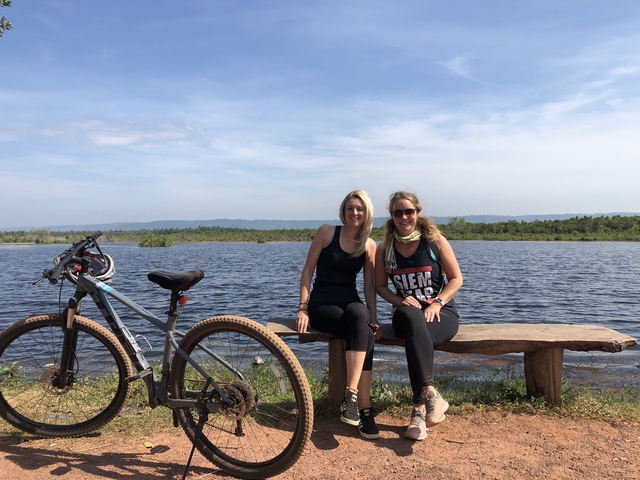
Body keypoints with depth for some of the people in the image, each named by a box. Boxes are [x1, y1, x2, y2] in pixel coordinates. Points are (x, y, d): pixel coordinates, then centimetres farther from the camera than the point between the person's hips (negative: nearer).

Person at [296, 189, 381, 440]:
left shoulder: (369, 245, 7)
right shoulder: (326, 232, -1)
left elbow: (370, 285, 7)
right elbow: (308, 270, -1)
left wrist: (373, 319, -5)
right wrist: (303, 308, -8)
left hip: (351, 302, 3)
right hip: (321, 303, -3)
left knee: (361, 324, -34)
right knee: (364, 336, -30)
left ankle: (351, 397, -35)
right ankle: (364, 408, -27)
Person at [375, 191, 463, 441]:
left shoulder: (435, 241, -1)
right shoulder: (384, 249, 4)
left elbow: (456, 278, 1)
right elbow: (380, 285, 10)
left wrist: (437, 303, -15)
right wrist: (400, 301, -9)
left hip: (442, 312, -1)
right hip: (406, 314, 1)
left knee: (415, 335, -36)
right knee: (411, 316, -38)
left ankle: (419, 409, -32)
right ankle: (431, 395, -42)